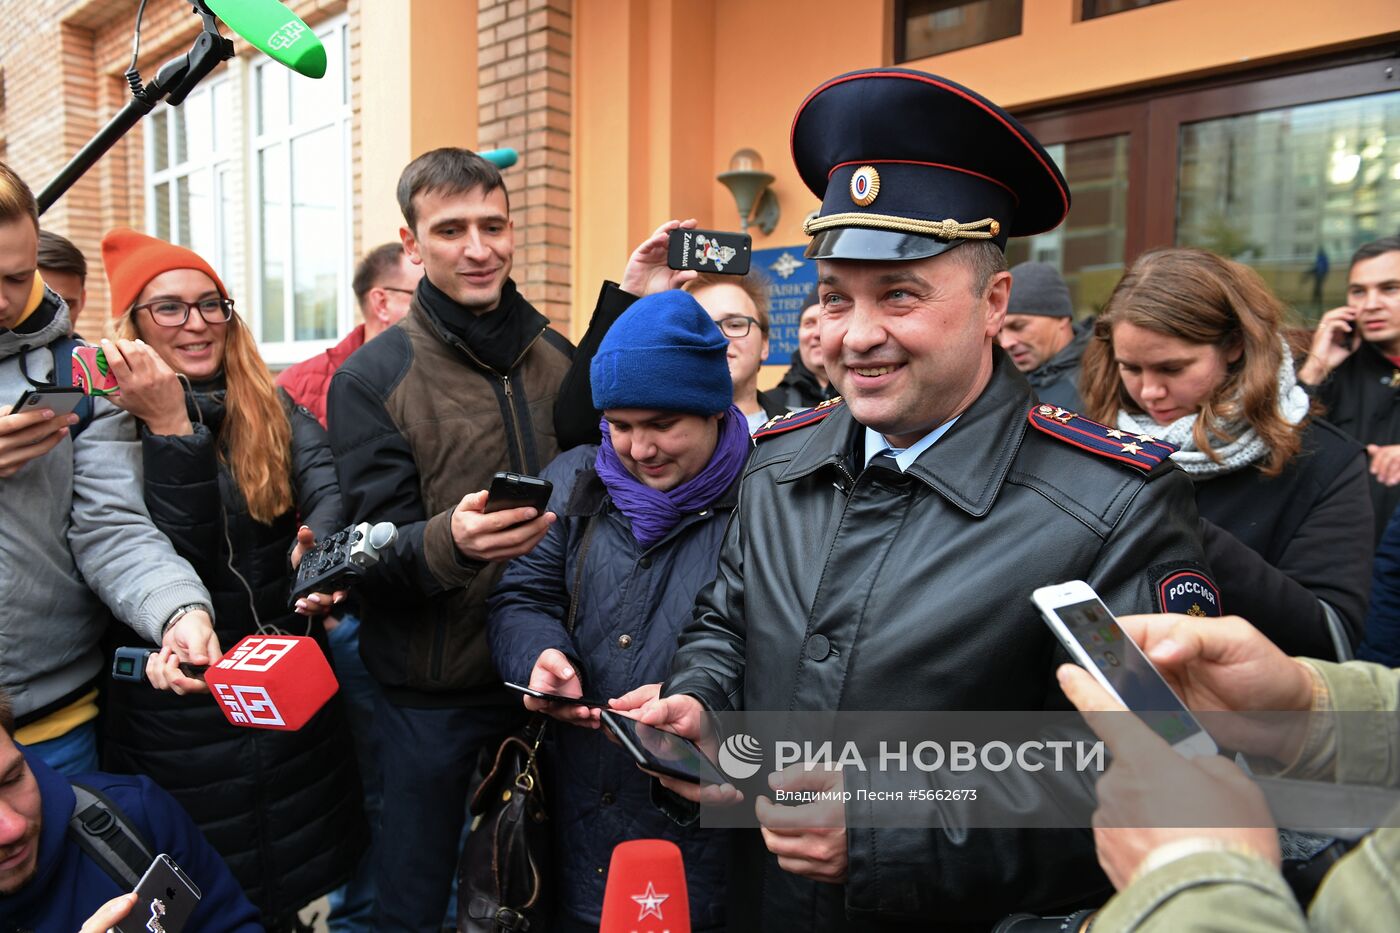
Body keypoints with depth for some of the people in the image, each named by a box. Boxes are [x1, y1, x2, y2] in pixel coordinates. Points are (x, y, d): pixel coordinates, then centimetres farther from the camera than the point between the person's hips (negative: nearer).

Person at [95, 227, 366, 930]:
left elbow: (328, 485, -18)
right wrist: (171, 428, -27)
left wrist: (320, 544, -39)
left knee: (301, 865, 21)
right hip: (180, 706, -3)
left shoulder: (272, 412, 1)